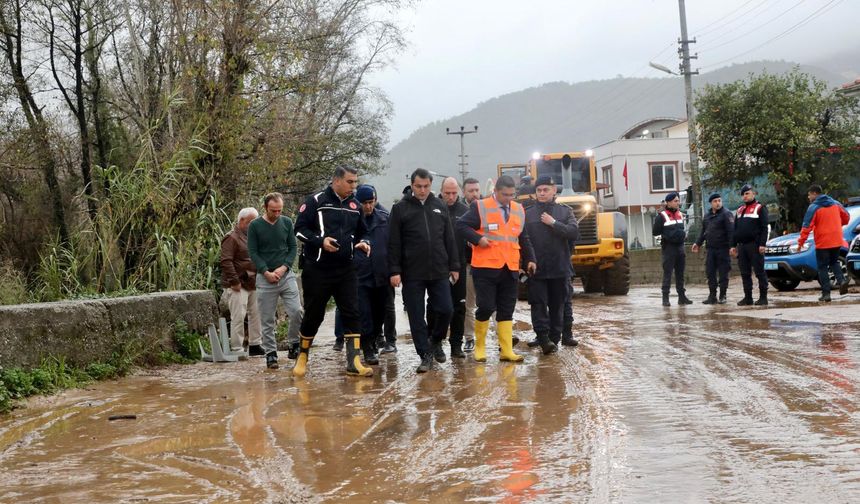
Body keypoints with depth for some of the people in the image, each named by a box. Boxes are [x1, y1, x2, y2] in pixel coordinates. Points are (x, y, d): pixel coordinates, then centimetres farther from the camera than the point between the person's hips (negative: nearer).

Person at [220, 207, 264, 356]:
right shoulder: (232, 238, -9)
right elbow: (226, 261, -17)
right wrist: (234, 281, -20)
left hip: (253, 284, 8)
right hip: (238, 286, -8)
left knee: (256, 314, 11)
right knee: (238, 317, -9)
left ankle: (255, 345, 20)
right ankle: (236, 349, -4)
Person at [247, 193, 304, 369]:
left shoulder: (287, 222, 5)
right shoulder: (255, 226, -2)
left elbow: (293, 247, 6)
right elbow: (253, 252, -2)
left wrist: (284, 267, -9)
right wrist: (266, 272, -12)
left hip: (286, 275, 2)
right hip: (265, 278, -2)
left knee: (297, 312, -9)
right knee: (267, 320, 1)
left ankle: (293, 345, 11)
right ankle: (270, 353, 10)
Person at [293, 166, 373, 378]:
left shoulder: (354, 206, 10)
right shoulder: (316, 201, -6)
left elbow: (360, 232, 25)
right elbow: (300, 228, -7)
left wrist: (361, 243, 3)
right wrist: (320, 241, -21)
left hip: (345, 270, 4)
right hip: (317, 270, -4)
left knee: (352, 313, -5)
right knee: (314, 315, 6)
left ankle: (354, 362, -6)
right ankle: (303, 357, 25)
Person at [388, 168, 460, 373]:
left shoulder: (440, 207, 10)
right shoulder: (400, 208, 0)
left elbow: (449, 239, 13)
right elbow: (394, 243, -3)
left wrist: (454, 266, 9)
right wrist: (394, 271, -8)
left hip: (439, 271, 2)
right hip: (412, 274, -2)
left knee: (445, 310, -1)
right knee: (416, 316, 1)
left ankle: (435, 341, 25)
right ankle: (426, 355, 12)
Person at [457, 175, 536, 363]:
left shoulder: (518, 210, 13)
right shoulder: (480, 207, -4)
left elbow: (524, 238, 20)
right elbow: (461, 224, -6)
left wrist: (530, 259, 13)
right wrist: (477, 239, -16)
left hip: (510, 269, 5)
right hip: (486, 268, -5)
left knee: (507, 311, 6)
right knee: (485, 307, -5)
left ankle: (506, 351, 9)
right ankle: (480, 347, 11)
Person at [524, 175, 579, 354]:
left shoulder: (564, 211, 7)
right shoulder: (527, 213, 5)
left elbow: (574, 233, -6)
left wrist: (553, 223, -12)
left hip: (559, 269, 1)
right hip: (536, 270, -1)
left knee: (557, 306, 7)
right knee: (538, 304, -8)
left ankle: (554, 339, 15)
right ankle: (543, 338, -11)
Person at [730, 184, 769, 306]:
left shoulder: (760, 208, 1)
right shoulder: (739, 210, 20)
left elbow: (764, 227, -7)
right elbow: (735, 229, 21)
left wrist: (762, 244, -15)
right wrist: (733, 245, 13)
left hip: (755, 245, -6)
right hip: (741, 246, 6)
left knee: (760, 272, -4)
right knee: (745, 273, 6)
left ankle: (763, 297, -2)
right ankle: (748, 297, 10)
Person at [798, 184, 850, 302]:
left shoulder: (814, 207, -10)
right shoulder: (835, 204, 8)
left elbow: (807, 226, -15)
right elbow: (846, 216, 19)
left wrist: (801, 242, -12)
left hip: (822, 242, -5)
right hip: (836, 241, 5)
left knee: (823, 267, 4)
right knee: (834, 262, 23)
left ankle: (826, 293, -1)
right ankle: (842, 280, -3)